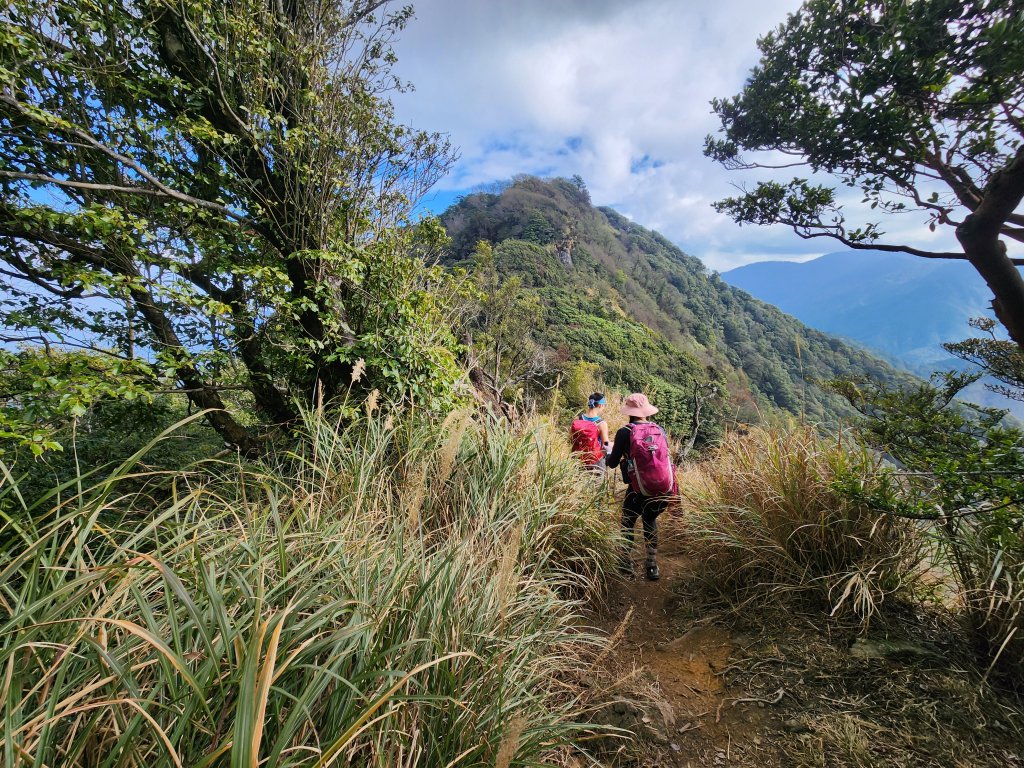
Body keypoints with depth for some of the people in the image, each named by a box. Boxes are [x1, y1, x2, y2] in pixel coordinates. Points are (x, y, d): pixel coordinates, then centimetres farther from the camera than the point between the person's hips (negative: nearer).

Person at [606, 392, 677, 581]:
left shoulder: (625, 432, -8)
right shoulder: (660, 431, 2)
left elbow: (612, 463, -1)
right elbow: (664, 457, 12)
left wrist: (608, 453, 20)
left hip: (640, 491, -3)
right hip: (665, 491, 3)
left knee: (627, 523, 21)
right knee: (650, 520, 27)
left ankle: (627, 564, 22)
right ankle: (651, 565, 24)